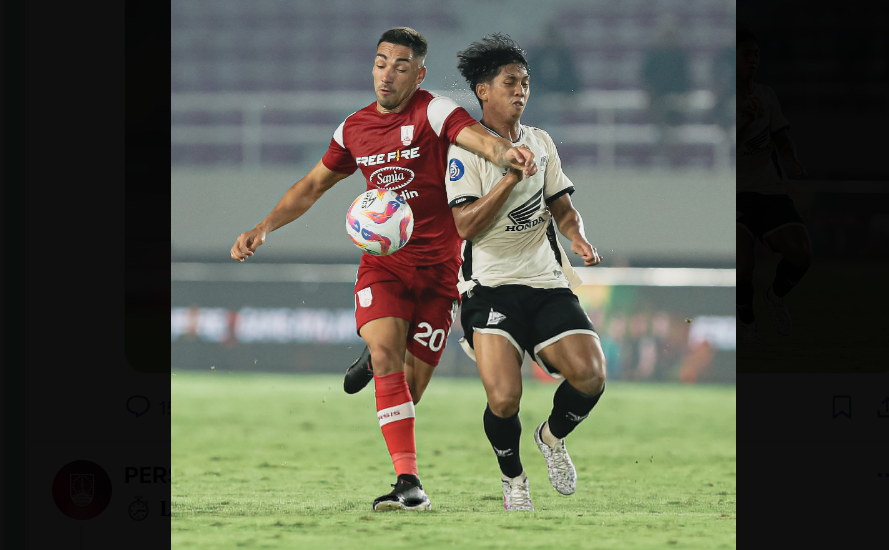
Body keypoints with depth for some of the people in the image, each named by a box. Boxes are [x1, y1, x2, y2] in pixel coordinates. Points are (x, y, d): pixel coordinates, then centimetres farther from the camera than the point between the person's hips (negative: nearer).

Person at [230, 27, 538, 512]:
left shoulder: (433, 112, -6)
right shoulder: (354, 129, 10)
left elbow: (477, 138, -27)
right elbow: (314, 184, 24)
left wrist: (504, 152, -50)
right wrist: (263, 227, 14)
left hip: (438, 267, -3)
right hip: (382, 262, 3)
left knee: (410, 384, -5)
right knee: (385, 354, -22)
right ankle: (408, 484, -26)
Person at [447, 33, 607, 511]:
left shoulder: (540, 142, 13)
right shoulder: (465, 148, -5)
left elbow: (562, 207, 20)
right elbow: (466, 226, -13)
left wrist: (577, 237, -2)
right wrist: (512, 176, -19)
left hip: (547, 283, 5)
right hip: (490, 287, -5)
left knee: (590, 376, -14)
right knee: (504, 399, -21)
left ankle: (553, 436, 18)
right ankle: (511, 475, 9)